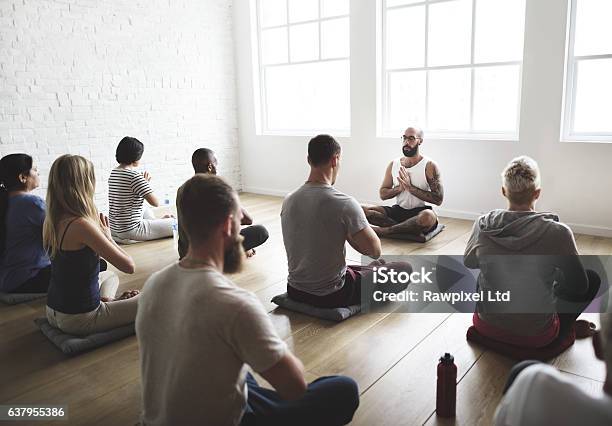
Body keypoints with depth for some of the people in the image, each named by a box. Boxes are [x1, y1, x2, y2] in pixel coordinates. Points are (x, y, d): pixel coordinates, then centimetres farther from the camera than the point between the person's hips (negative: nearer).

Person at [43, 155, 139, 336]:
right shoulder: (81, 225, -27)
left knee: (109, 275, 34)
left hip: (54, 312, 8)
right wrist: (107, 235, -10)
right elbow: (128, 266, -23)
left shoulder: (51, 221, -1)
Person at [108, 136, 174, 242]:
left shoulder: (113, 172, 6)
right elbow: (155, 203, -20)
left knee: (146, 210, 39)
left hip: (114, 228, 10)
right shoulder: (135, 176, -21)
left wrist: (143, 182, 13)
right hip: (130, 232, -10)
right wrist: (146, 183, -4)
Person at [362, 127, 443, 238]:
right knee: (362, 210, -18)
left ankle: (383, 231, -25)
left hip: (419, 212, -4)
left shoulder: (429, 166, -5)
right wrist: (399, 188, -10)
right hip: (398, 211, 4)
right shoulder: (393, 164, 8)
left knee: (428, 216, -41)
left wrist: (410, 187, -17)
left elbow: (438, 199, -12)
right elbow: (383, 194, 11)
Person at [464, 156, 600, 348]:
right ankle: (560, 332, 18)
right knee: (593, 278, 16)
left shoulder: (482, 224, -13)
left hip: (486, 327, 3)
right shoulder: (558, 232, -22)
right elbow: (579, 285, -7)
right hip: (535, 337, -3)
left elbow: (469, 262, 7)